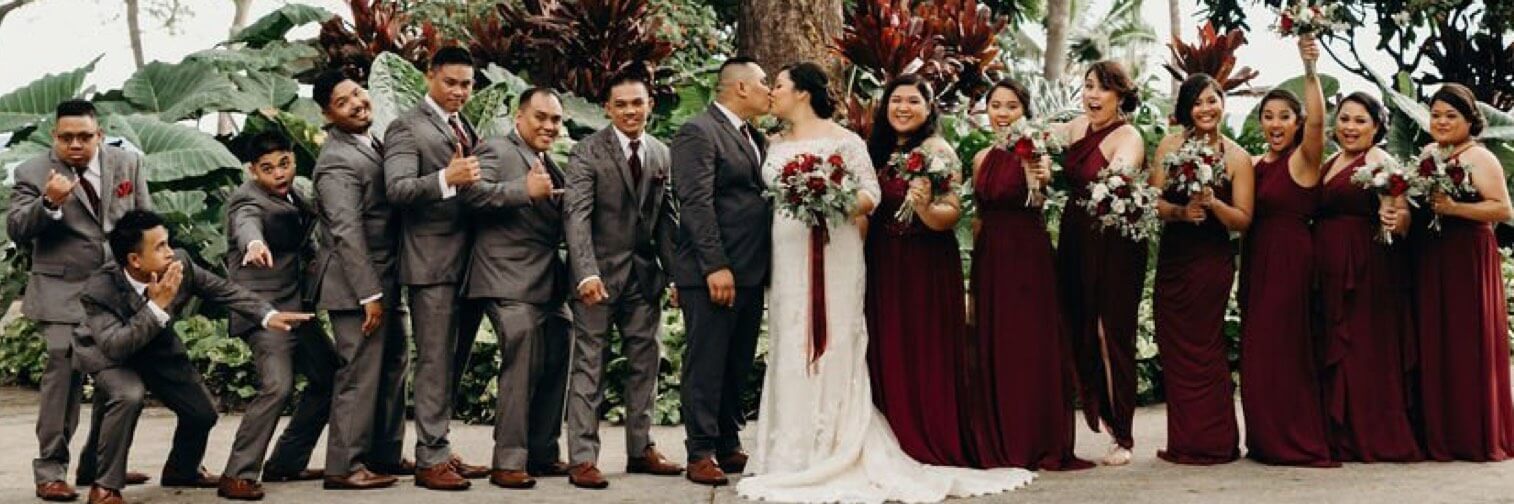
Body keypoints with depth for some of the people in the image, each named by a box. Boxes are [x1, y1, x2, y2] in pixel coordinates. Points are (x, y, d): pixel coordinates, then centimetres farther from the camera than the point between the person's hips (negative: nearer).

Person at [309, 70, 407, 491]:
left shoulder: (371, 143, 11)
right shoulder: (337, 160, -18)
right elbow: (347, 233, -23)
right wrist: (369, 293, -25)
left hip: (384, 281, 10)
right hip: (357, 287, -10)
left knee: (392, 367, 16)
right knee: (360, 374, -5)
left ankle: (385, 455, 26)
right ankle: (344, 466, 3)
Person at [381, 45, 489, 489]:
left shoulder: (469, 130, 19)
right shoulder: (407, 128, -5)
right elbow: (396, 189, -18)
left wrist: (472, 180, -1)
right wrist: (445, 179, -33)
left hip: (469, 262, 8)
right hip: (432, 261, -8)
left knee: (453, 361, 13)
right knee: (434, 361, -5)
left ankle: (439, 450, 23)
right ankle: (431, 459, 0)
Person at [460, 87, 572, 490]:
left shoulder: (551, 166, 22)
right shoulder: (496, 151, -3)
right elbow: (472, 192, -20)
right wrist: (525, 189, -27)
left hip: (550, 284, 9)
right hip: (512, 283, -9)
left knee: (555, 367, 11)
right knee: (522, 367, -13)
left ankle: (543, 453, 22)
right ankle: (508, 461, -8)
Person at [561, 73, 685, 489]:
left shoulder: (662, 154, 9)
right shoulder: (588, 152, -7)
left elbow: (666, 217, 10)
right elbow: (577, 215, -16)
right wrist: (587, 272, -28)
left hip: (645, 272, 5)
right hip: (600, 273, -5)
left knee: (645, 364, 11)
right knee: (589, 365, -1)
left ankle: (641, 449, 22)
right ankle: (582, 458, 2)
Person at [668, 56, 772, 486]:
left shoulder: (755, 138, 19)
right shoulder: (698, 132, -8)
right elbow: (697, 204, -16)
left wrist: (766, 267, 10)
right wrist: (716, 266, -21)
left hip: (751, 273, 8)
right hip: (712, 273, -8)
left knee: (738, 367, 13)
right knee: (706, 366, -2)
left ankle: (729, 447, 21)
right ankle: (700, 454, 4)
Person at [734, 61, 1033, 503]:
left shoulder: (841, 139, -3)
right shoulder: (777, 147, 16)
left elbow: (872, 192, -8)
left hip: (832, 256, -6)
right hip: (789, 257, 6)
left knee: (831, 347, -5)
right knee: (790, 349, 5)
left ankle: (835, 454, 0)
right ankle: (796, 454, 12)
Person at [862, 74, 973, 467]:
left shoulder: (938, 151, -7)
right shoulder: (878, 150, 11)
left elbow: (951, 215, -14)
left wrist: (924, 205, -32)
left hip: (927, 266, -6)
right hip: (882, 265, 7)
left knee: (926, 356, -4)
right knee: (887, 354, 9)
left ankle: (932, 446, 6)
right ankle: (897, 445, 18)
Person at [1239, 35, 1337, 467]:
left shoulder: (1304, 159, -6)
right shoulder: (1256, 165, 13)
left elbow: (1317, 120, -25)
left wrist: (1310, 71, -34)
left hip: (1291, 260, -7)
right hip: (1257, 262, 7)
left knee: (1287, 349, -4)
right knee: (1257, 352, 9)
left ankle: (1301, 444, 5)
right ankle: (1267, 441, 18)